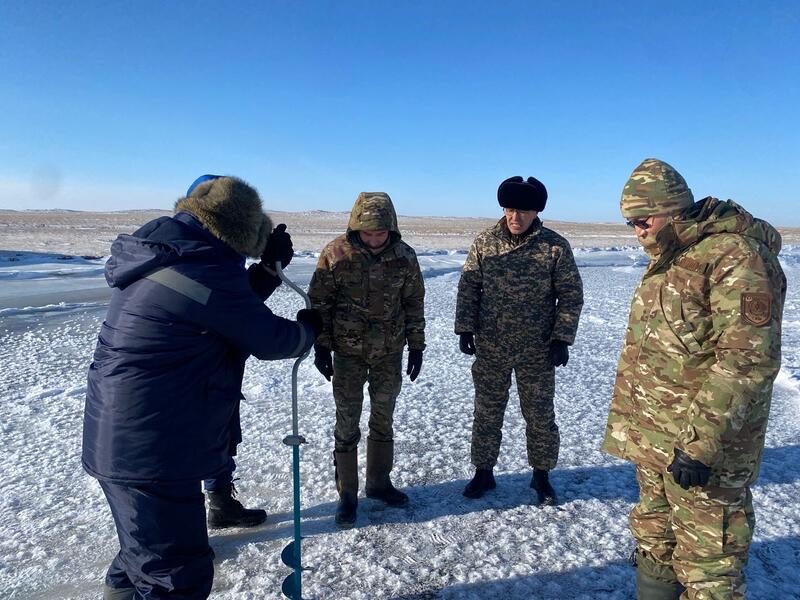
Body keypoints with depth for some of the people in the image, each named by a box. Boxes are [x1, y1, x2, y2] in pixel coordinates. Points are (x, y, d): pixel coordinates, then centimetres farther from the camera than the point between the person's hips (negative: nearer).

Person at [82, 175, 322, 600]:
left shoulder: (162, 253, 7)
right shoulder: (208, 269, -23)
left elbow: (234, 307, 15)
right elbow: (269, 339, -13)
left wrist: (269, 266, 12)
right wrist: (308, 328, 6)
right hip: (149, 450, -10)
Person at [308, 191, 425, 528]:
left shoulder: (404, 256, -5)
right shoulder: (336, 254, -13)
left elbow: (414, 303, 4)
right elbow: (319, 302, -6)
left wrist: (416, 346, 5)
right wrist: (321, 346, -6)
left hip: (390, 353, 3)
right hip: (348, 352, -2)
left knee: (383, 420, 14)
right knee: (347, 424, 5)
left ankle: (379, 482, 33)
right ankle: (347, 494, 21)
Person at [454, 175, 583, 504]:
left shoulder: (555, 246, -7)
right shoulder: (485, 242, -3)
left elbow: (571, 295, -2)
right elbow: (468, 287, 2)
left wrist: (561, 339, -8)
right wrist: (465, 329, -3)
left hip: (537, 352, -1)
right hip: (490, 348, 1)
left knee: (540, 415, 12)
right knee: (487, 412, 12)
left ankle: (541, 476, 32)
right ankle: (483, 472, 30)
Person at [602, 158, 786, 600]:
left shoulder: (735, 257, -17)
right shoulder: (666, 261, 13)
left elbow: (748, 361, -24)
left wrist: (701, 443, -25)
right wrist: (629, 423, 22)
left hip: (700, 446, -9)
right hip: (652, 442, 9)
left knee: (706, 562, 5)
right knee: (654, 545, 22)